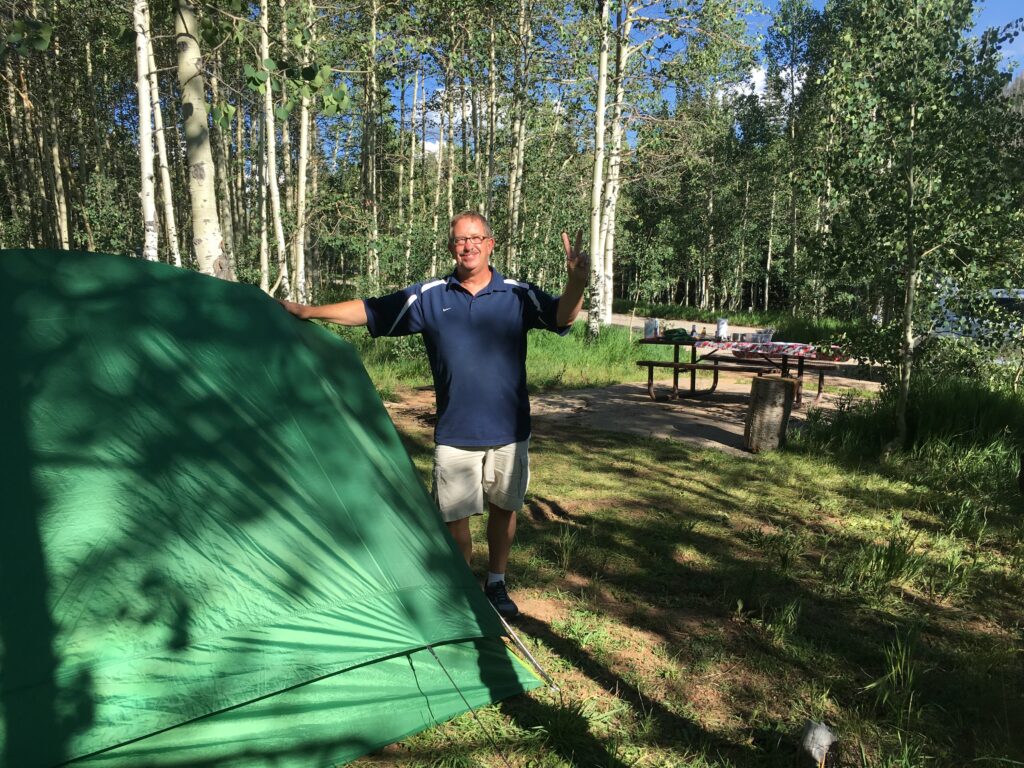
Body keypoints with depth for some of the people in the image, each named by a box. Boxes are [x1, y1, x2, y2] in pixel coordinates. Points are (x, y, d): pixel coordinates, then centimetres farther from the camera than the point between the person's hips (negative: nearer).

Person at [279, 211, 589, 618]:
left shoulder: (518, 295, -2)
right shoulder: (428, 297, 0)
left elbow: (562, 317, -13)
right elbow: (369, 311, 4)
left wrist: (577, 282, -33)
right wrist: (308, 312, 0)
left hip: (508, 431, 1)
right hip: (454, 433, 0)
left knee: (503, 508, 14)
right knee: (455, 515, 5)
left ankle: (496, 584, 34)